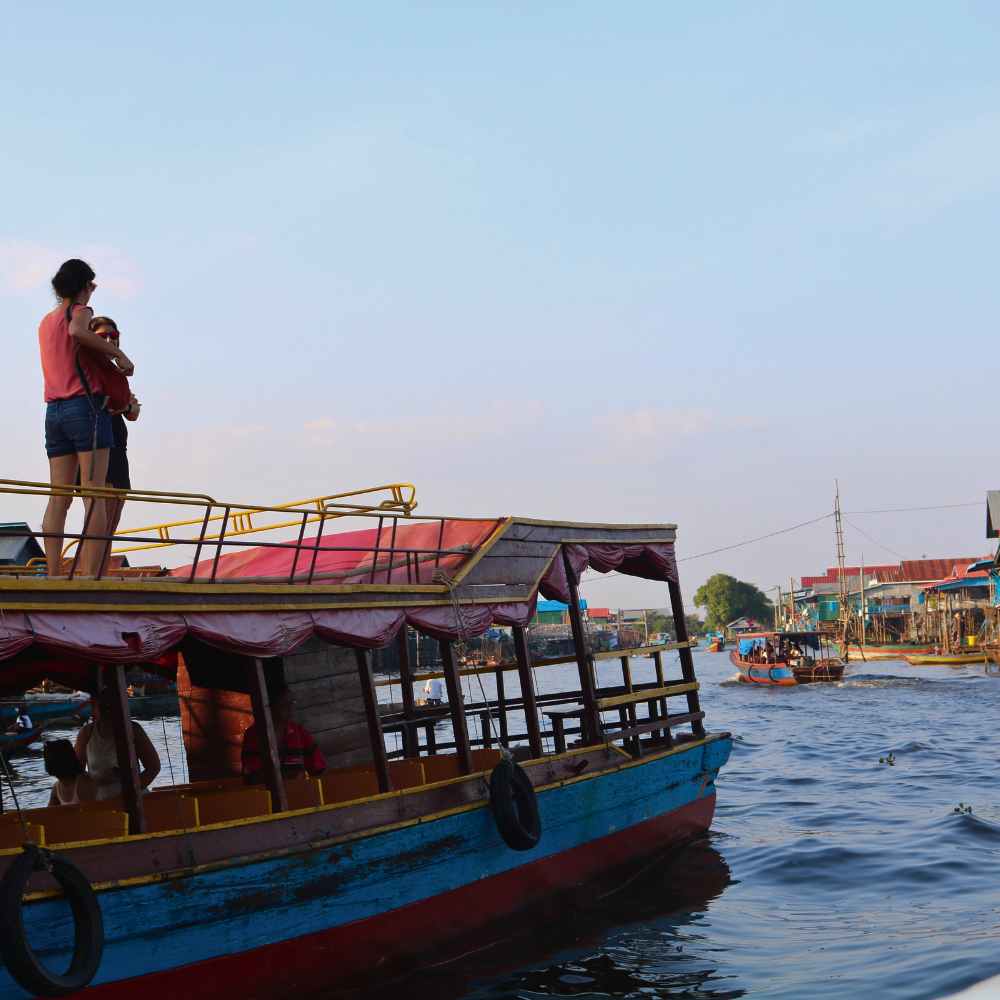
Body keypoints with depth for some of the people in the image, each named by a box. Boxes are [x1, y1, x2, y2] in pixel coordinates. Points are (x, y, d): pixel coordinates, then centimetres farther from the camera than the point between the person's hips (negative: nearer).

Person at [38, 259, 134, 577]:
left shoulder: (45, 321, 21)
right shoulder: (80, 311, -1)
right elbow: (77, 331, -24)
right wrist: (118, 353, -18)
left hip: (54, 412, 7)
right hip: (86, 407, -7)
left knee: (59, 499, 3)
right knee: (94, 497, -10)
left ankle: (54, 577, -4)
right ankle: (89, 577, -18)